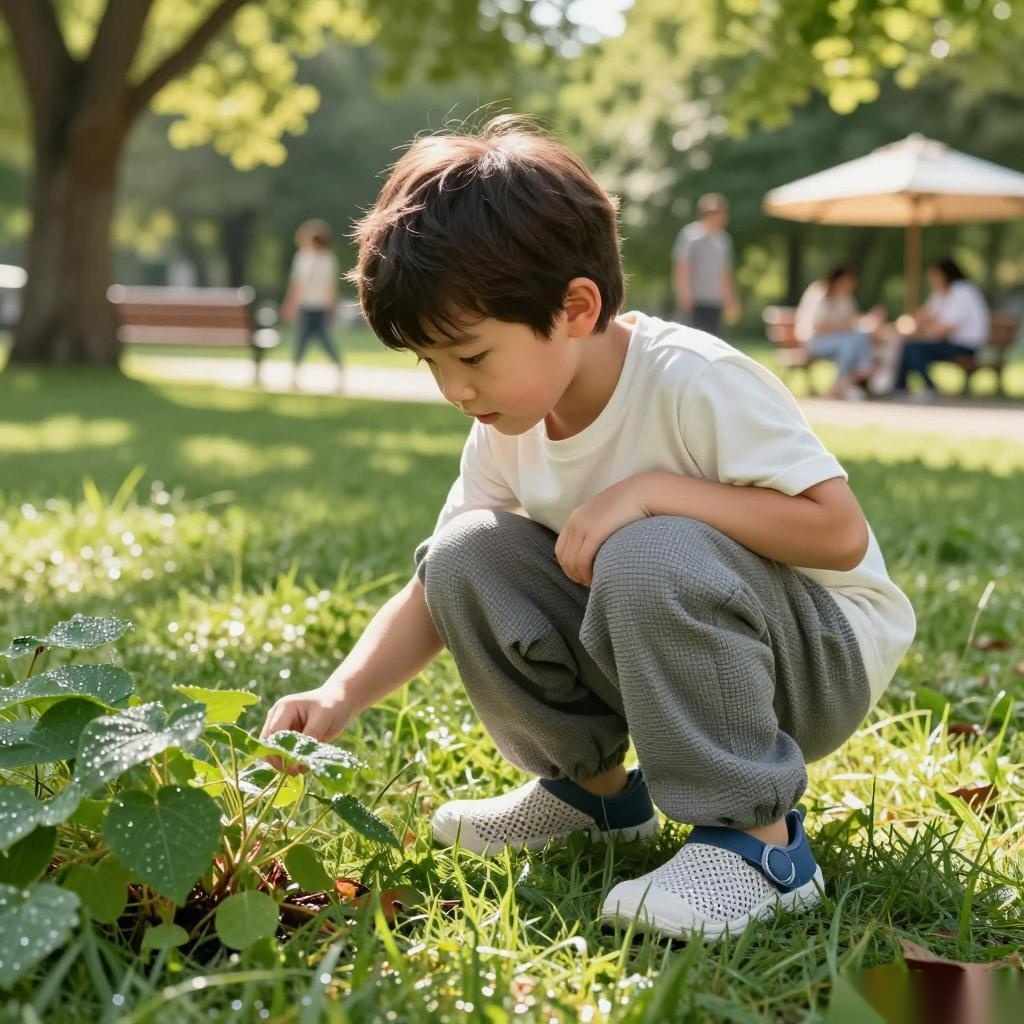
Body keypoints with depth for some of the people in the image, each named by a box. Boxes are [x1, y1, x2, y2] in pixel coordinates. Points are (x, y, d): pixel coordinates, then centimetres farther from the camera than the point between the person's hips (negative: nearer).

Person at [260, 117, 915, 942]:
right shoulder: (505, 435, -4)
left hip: (824, 656, -6)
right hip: (658, 647, 7)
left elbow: (840, 531, -27)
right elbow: (434, 595, -1)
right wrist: (339, 697, -18)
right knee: (467, 556, -11)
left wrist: (656, 489, -33)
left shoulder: (692, 382, -24)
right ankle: (591, 783, 7)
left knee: (653, 558, -37)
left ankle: (758, 840, -21)